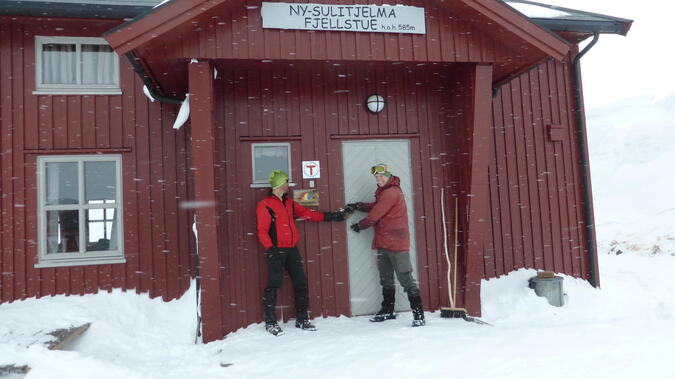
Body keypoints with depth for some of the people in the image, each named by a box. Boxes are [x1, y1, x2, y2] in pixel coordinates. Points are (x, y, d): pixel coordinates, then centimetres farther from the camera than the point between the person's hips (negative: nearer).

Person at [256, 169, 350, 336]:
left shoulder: (289, 203, 17)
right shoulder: (265, 205, -5)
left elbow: (308, 213, 19)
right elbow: (262, 231, -10)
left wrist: (329, 216, 17)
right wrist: (269, 248, -21)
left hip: (291, 250, 7)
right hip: (276, 251, -7)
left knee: (301, 282, 6)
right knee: (274, 283, -6)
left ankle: (302, 319, 17)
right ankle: (270, 322, 6)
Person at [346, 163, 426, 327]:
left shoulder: (391, 193, -16)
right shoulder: (384, 192, 15)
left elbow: (375, 215, -15)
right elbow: (375, 207, 20)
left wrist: (360, 225, 1)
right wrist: (357, 206, 5)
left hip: (396, 243, -10)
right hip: (383, 243, 10)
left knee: (406, 279, -8)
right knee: (386, 279, 19)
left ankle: (419, 315, -3)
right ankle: (388, 311, 32)